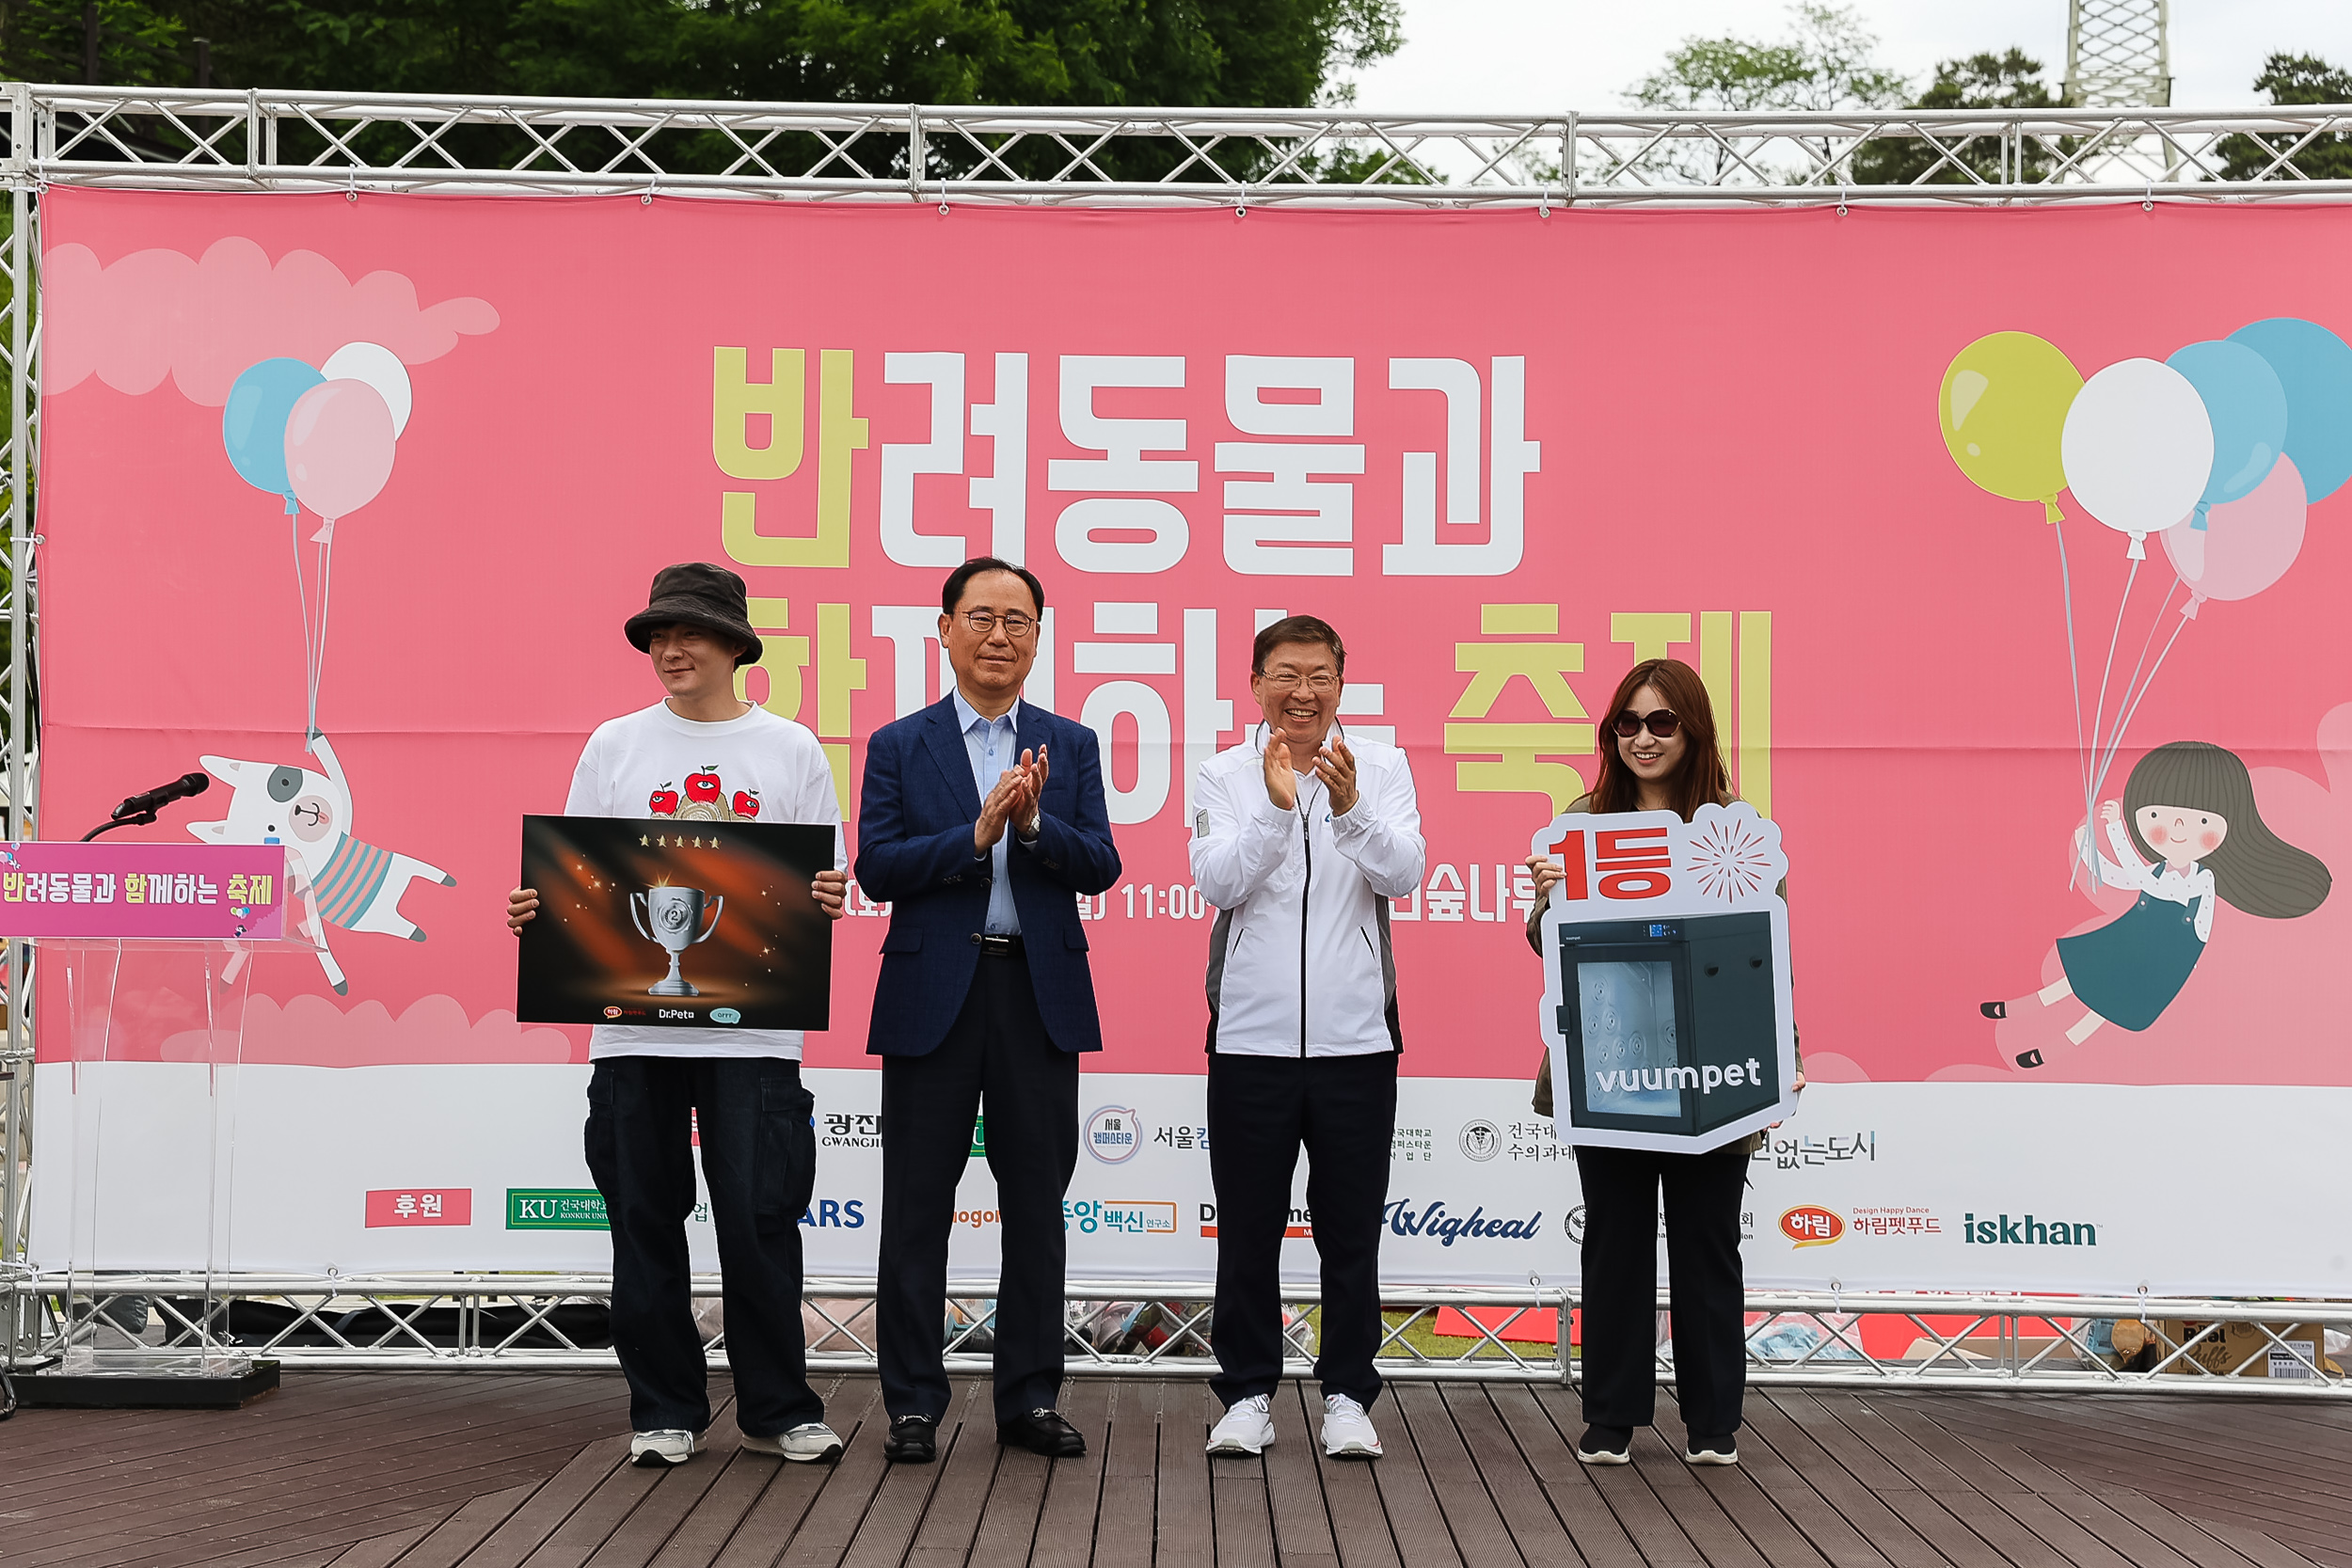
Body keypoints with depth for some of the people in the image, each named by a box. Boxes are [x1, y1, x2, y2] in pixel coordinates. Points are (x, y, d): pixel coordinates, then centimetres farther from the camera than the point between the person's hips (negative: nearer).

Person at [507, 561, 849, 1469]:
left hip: (752, 1025, -2)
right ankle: (665, 1412, 18)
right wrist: (534, 910, -8)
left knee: (758, 1219, -2)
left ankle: (778, 1411, 11)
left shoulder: (791, 750, 7)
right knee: (645, 1222, 6)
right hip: (632, 1021, 2)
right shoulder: (614, 746, 10)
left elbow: (825, 884, 7)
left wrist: (828, 901, -14)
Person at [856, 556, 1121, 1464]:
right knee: (918, 1209, 3)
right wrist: (976, 834, -17)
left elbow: (1099, 868, 0)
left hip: (1041, 994, 2)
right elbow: (875, 870, -6)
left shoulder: (1071, 746, 10)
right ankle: (913, 1404, 12)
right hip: (933, 996, -2)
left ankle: (1029, 1399, 18)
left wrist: (1034, 822, -18)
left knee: (1037, 1205, 7)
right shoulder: (898, 747, 5)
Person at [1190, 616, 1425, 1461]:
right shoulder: (1225, 774, 3)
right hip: (1250, 1035, 0)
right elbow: (1218, 882, -12)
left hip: (1354, 1035, 0)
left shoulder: (1380, 767, 3)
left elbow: (1404, 873, -12)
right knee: (1248, 1228, 7)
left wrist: (1351, 809, -29)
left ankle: (1348, 1397, 16)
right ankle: (1247, 1394, 17)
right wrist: (1276, 807, -26)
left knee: (1352, 1230, 6)